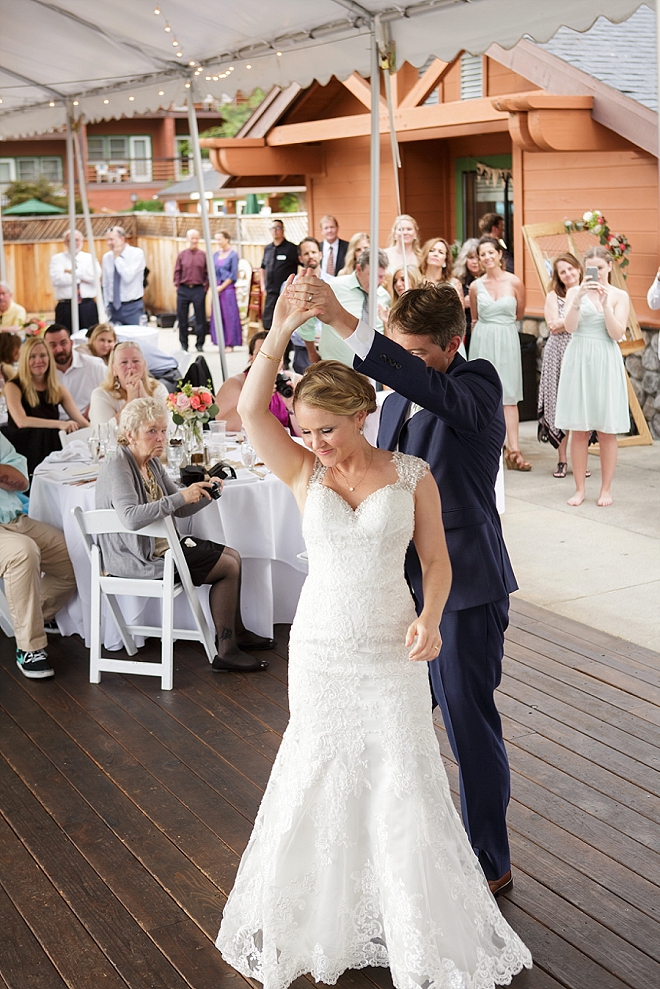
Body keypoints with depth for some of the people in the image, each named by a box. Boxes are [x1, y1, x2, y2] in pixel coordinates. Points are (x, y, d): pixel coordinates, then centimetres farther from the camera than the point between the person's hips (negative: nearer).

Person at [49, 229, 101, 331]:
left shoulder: (90, 258, 12)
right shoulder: (57, 259, 9)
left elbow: (95, 276, -7)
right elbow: (57, 279, -9)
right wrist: (81, 278, -6)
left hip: (88, 307, 1)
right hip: (66, 307, -1)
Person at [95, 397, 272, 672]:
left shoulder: (152, 463, 8)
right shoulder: (117, 468, -20)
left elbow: (179, 509, 13)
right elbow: (131, 518, -37)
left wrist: (205, 495, -7)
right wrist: (181, 496, -35)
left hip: (161, 544, 9)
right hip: (138, 559, -9)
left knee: (233, 556, 10)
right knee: (228, 567, -10)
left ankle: (236, 632, 25)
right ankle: (226, 652, -3)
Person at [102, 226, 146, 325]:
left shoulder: (137, 253, -7)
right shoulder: (107, 257, 6)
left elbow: (128, 277, -20)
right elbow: (105, 284, 13)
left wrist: (117, 257, -14)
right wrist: (106, 306, 12)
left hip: (133, 308, -4)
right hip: (114, 308, 4)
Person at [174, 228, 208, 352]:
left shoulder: (203, 255, 4)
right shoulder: (182, 255, 6)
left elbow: (207, 273, 4)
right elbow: (177, 272, 8)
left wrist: (205, 286, -3)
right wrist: (178, 285, 0)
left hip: (198, 290, -1)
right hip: (183, 290, 1)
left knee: (200, 318, 1)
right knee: (182, 318, 4)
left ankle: (200, 344, 10)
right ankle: (183, 344, 14)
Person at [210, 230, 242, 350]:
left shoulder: (233, 255, -4)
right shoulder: (216, 255, 13)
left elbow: (233, 275, -8)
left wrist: (222, 287, -9)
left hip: (228, 288, -6)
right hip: (217, 289, 6)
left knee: (229, 315, -4)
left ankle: (230, 344, 0)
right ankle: (222, 343, 10)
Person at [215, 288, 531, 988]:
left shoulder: (411, 475, -3)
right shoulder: (303, 473, -3)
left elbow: (436, 561, 1)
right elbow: (250, 410, -17)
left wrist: (429, 618, -17)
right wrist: (280, 333, -26)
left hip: (393, 654, 0)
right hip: (320, 652, 1)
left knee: (403, 790, 6)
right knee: (319, 784, 11)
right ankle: (315, 921, 34)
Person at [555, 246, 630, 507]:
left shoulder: (619, 296, 4)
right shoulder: (574, 291, 4)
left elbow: (617, 333, -6)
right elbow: (569, 327, -8)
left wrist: (605, 303, -15)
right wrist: (579, 297, -19)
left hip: (606, 361, 0)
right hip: (579, 360, 0)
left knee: (607, 431, 2)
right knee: (578, 430, 2)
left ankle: (606, 489, 12)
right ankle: (579, 489, 12)